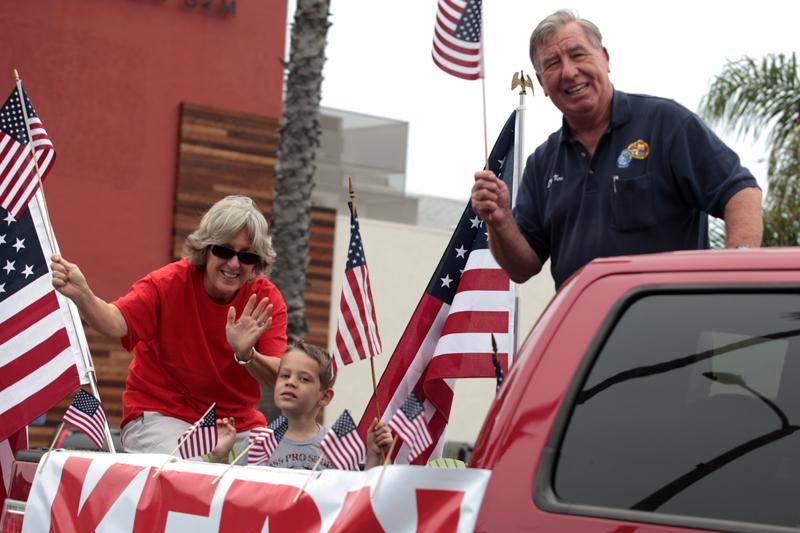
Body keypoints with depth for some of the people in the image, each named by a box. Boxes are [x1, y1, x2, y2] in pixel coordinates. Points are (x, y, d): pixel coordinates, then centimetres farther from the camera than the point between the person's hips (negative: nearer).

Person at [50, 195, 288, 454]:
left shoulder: (267, 300, -6)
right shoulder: (171, 283, -11)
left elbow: (280, 379, -16)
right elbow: (116, 323, -27)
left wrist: (246, 355, -37)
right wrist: (81, 295, -48)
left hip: (237, 422, 4)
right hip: (159, 414, -3)